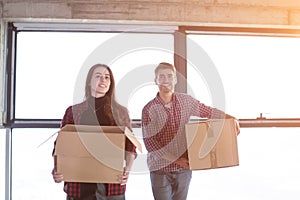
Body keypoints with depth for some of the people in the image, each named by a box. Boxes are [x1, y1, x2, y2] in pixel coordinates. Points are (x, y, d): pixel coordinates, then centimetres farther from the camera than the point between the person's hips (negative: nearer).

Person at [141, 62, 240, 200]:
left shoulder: (186, 101, 1)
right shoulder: (149, 109, -9)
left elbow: (208, 111, 11)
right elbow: (149, 142, -11)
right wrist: (175, 159, -14)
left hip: (184, 167, 3)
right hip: (160, 169, -3)